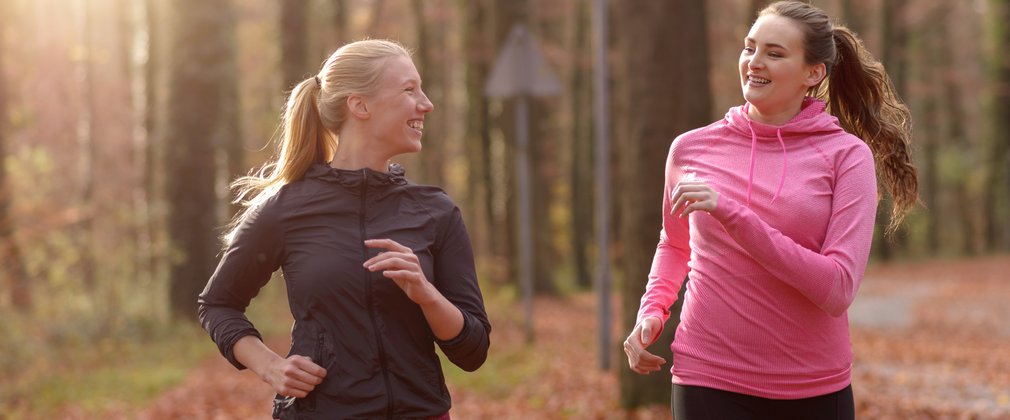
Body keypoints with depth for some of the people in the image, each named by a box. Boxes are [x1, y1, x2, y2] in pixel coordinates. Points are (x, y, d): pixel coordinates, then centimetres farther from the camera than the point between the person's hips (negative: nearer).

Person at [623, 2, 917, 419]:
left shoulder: (847, 154, -5)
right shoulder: (691, 148, 3)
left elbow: (837, 288, -15)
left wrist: (733, 215, -21)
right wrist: (651, 311, 4)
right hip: (710, 382, 1)